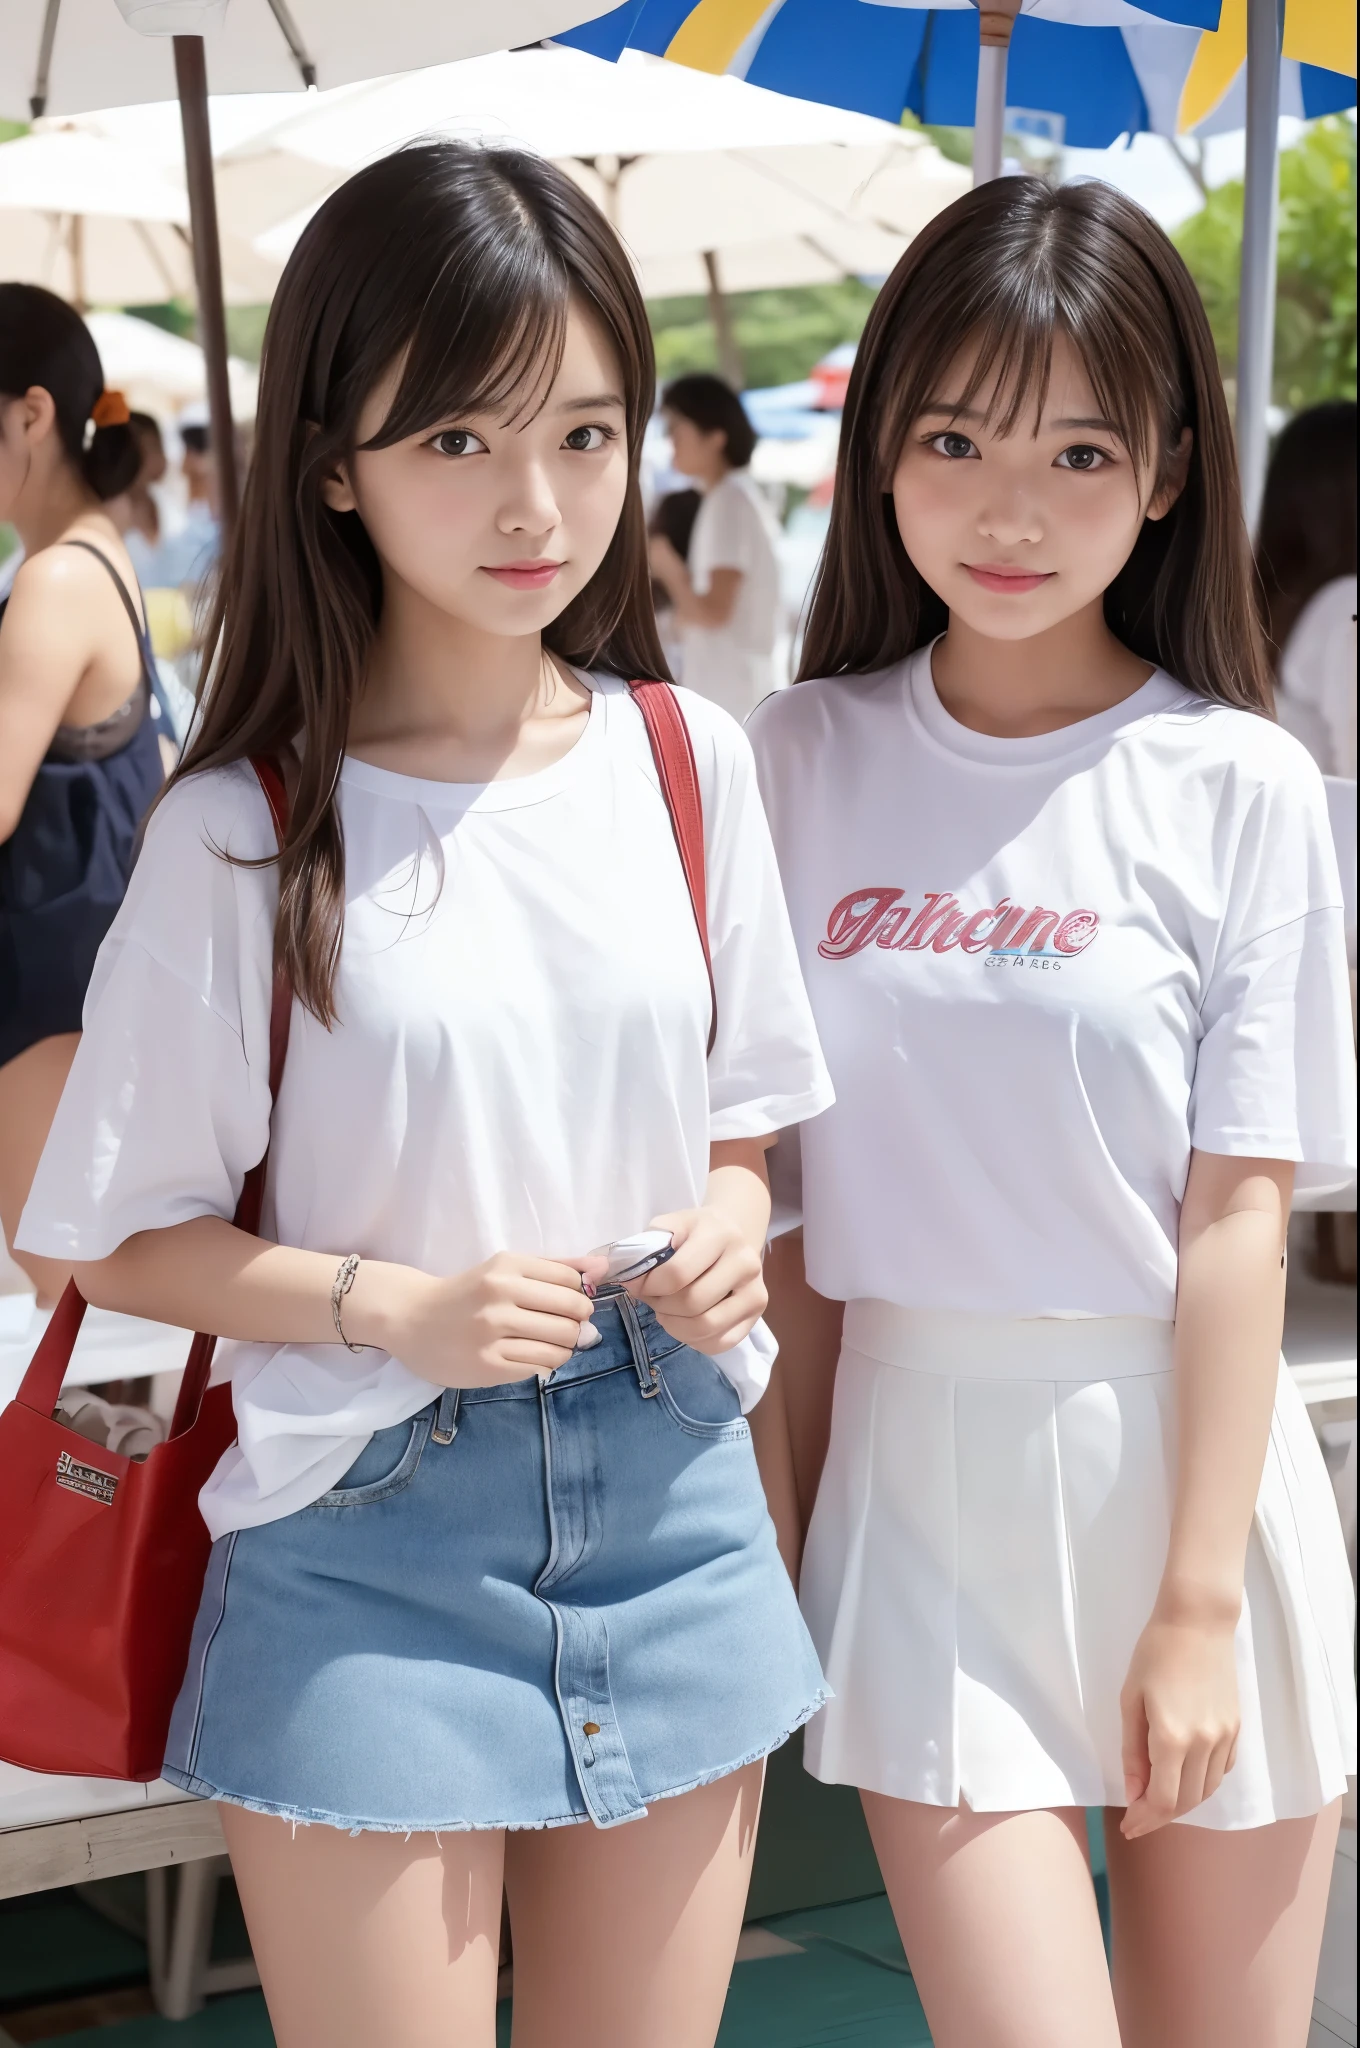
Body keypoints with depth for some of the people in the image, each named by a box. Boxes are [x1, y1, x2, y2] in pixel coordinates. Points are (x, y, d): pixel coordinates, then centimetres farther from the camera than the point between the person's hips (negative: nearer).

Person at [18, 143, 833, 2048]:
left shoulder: (689, 762, 1)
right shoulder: (245, 832, -10)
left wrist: (727, 1226, -8)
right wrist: (392, 1303, -18)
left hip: (667, 1499, 4)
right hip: (372, 1535, -3)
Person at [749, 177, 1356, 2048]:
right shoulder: (804, 757, 2)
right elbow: (771, 1181, 5)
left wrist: (1198, 1603, -10)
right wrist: (790, 1519, 2)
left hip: (1183, 1466, -1)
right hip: (916, 1470, 1)